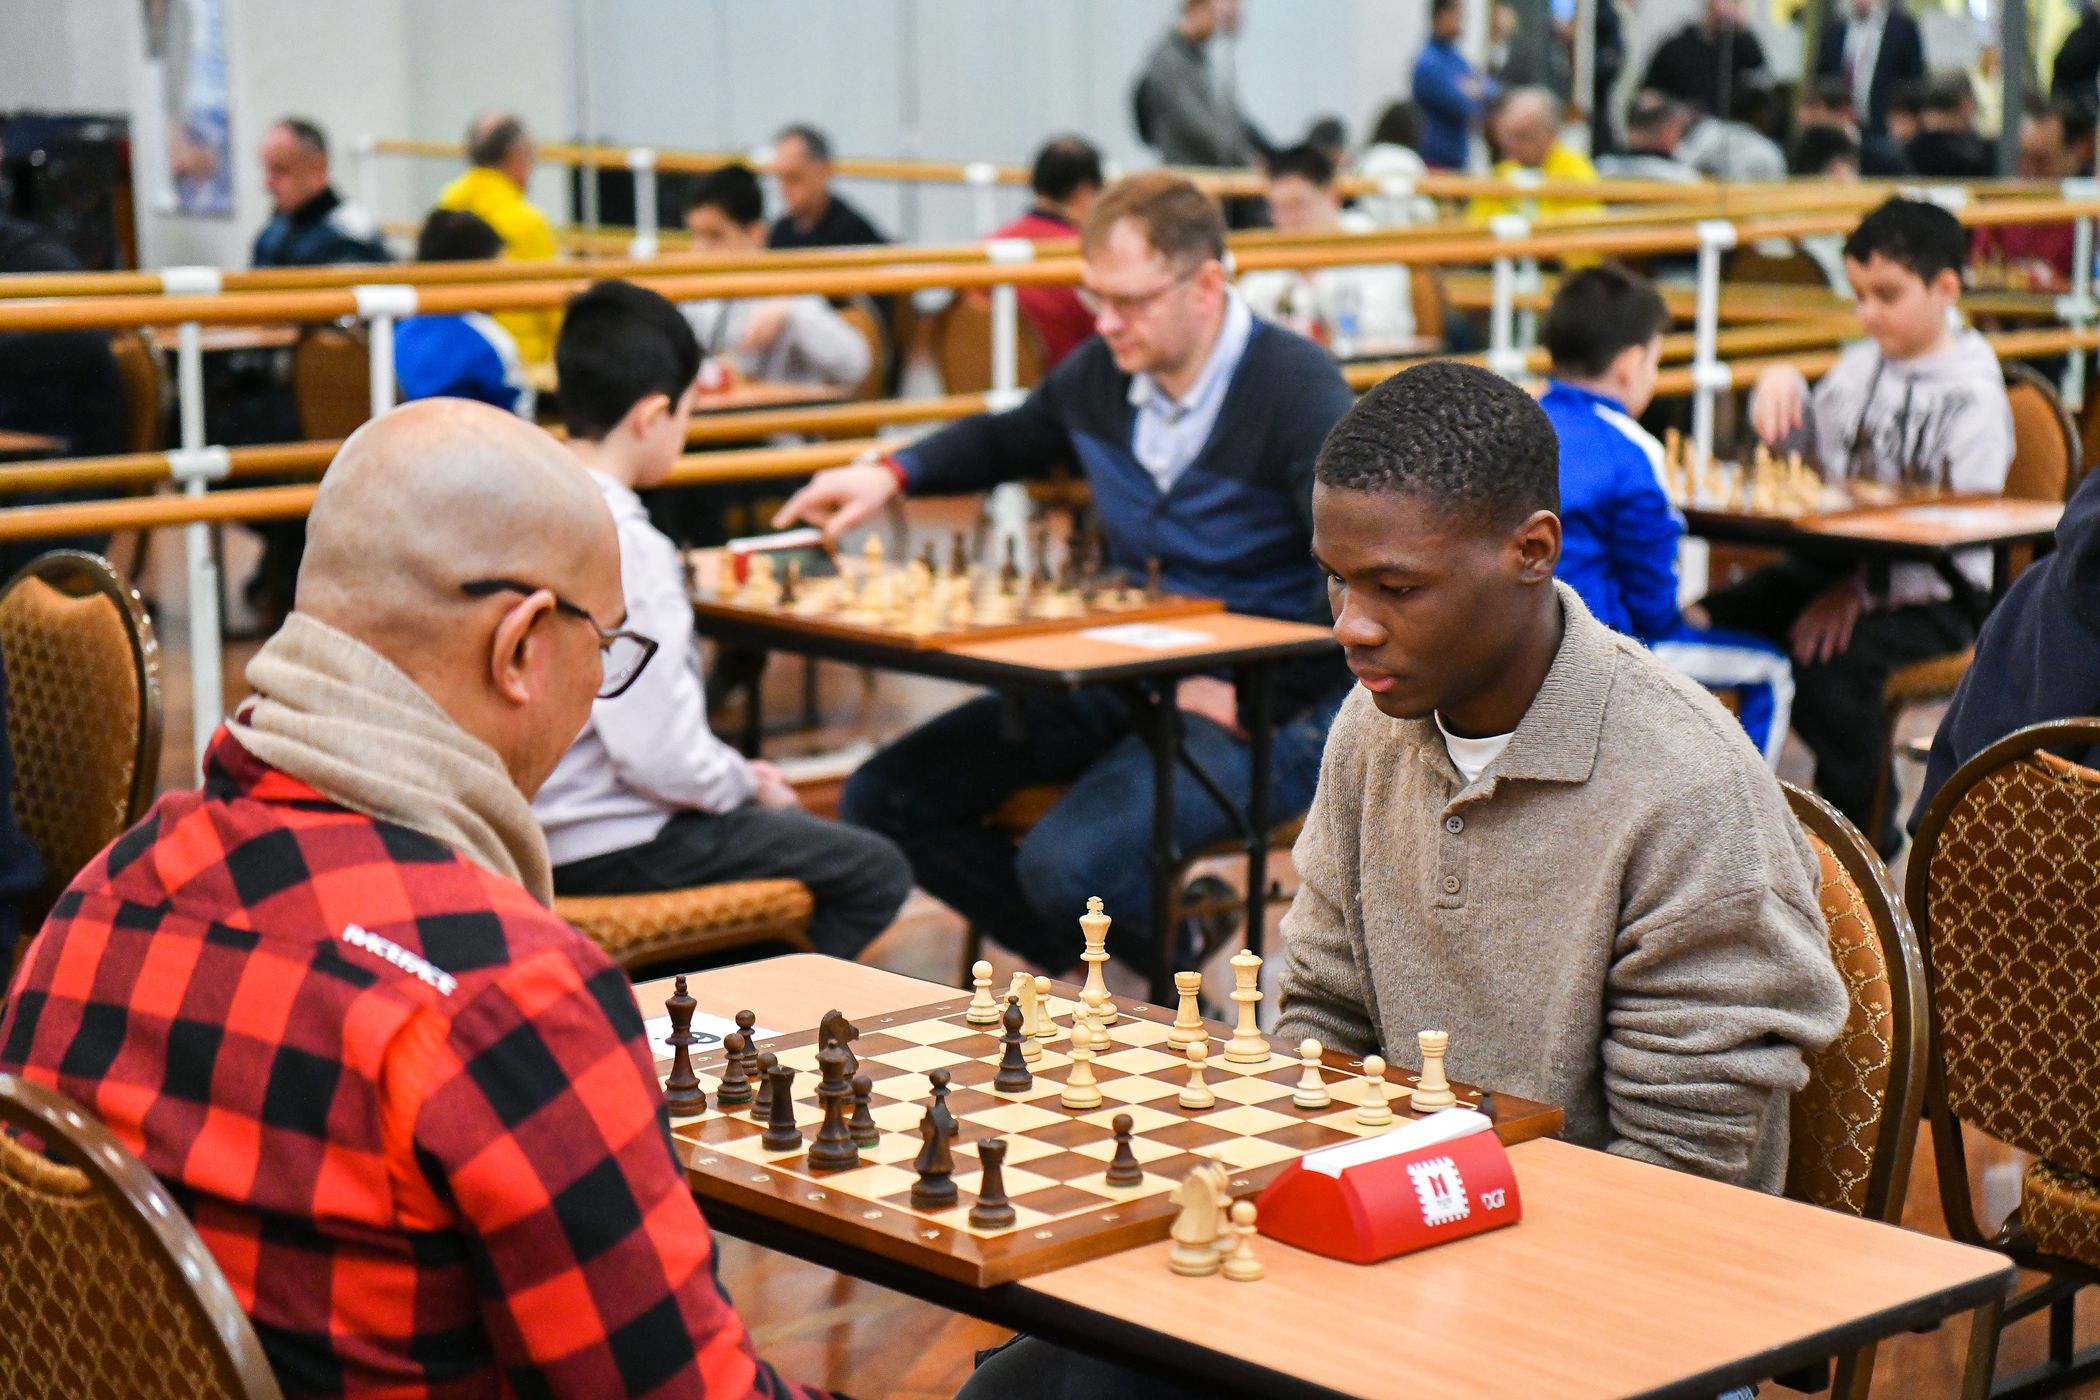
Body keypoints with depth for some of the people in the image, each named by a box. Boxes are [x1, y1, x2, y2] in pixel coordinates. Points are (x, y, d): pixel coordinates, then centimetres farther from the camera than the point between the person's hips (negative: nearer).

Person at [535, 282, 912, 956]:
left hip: (539, 818, 10)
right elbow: (659, 752, -27)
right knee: (876, 873, -2)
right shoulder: (624, 545, -24)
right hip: (606, 848, -9)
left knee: (794, 823, 28)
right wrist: (747, 783, -8)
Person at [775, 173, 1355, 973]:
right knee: (881, 802, -3)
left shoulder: (1296, 391, -15)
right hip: (1117, 685, 8)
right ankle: (1092, 967, 9)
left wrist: (1246, 702, -21)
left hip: (1265, 706, -7)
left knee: (1066, 862, -31)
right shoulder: (1102, 372, 6)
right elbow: (1006, 440, 30)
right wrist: (890, 476, 13)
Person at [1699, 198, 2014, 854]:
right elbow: (1805, 446, 26)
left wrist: (1861, 593, -24)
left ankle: (1865, 827, -12)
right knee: (1705, 623, -12)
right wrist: (1782, 388, 4)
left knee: (1830, 660, -34)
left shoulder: (1973, 397, -11)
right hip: (1833, 562, 7)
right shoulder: (1860, 366, 10)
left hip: (1927, 595, -7)